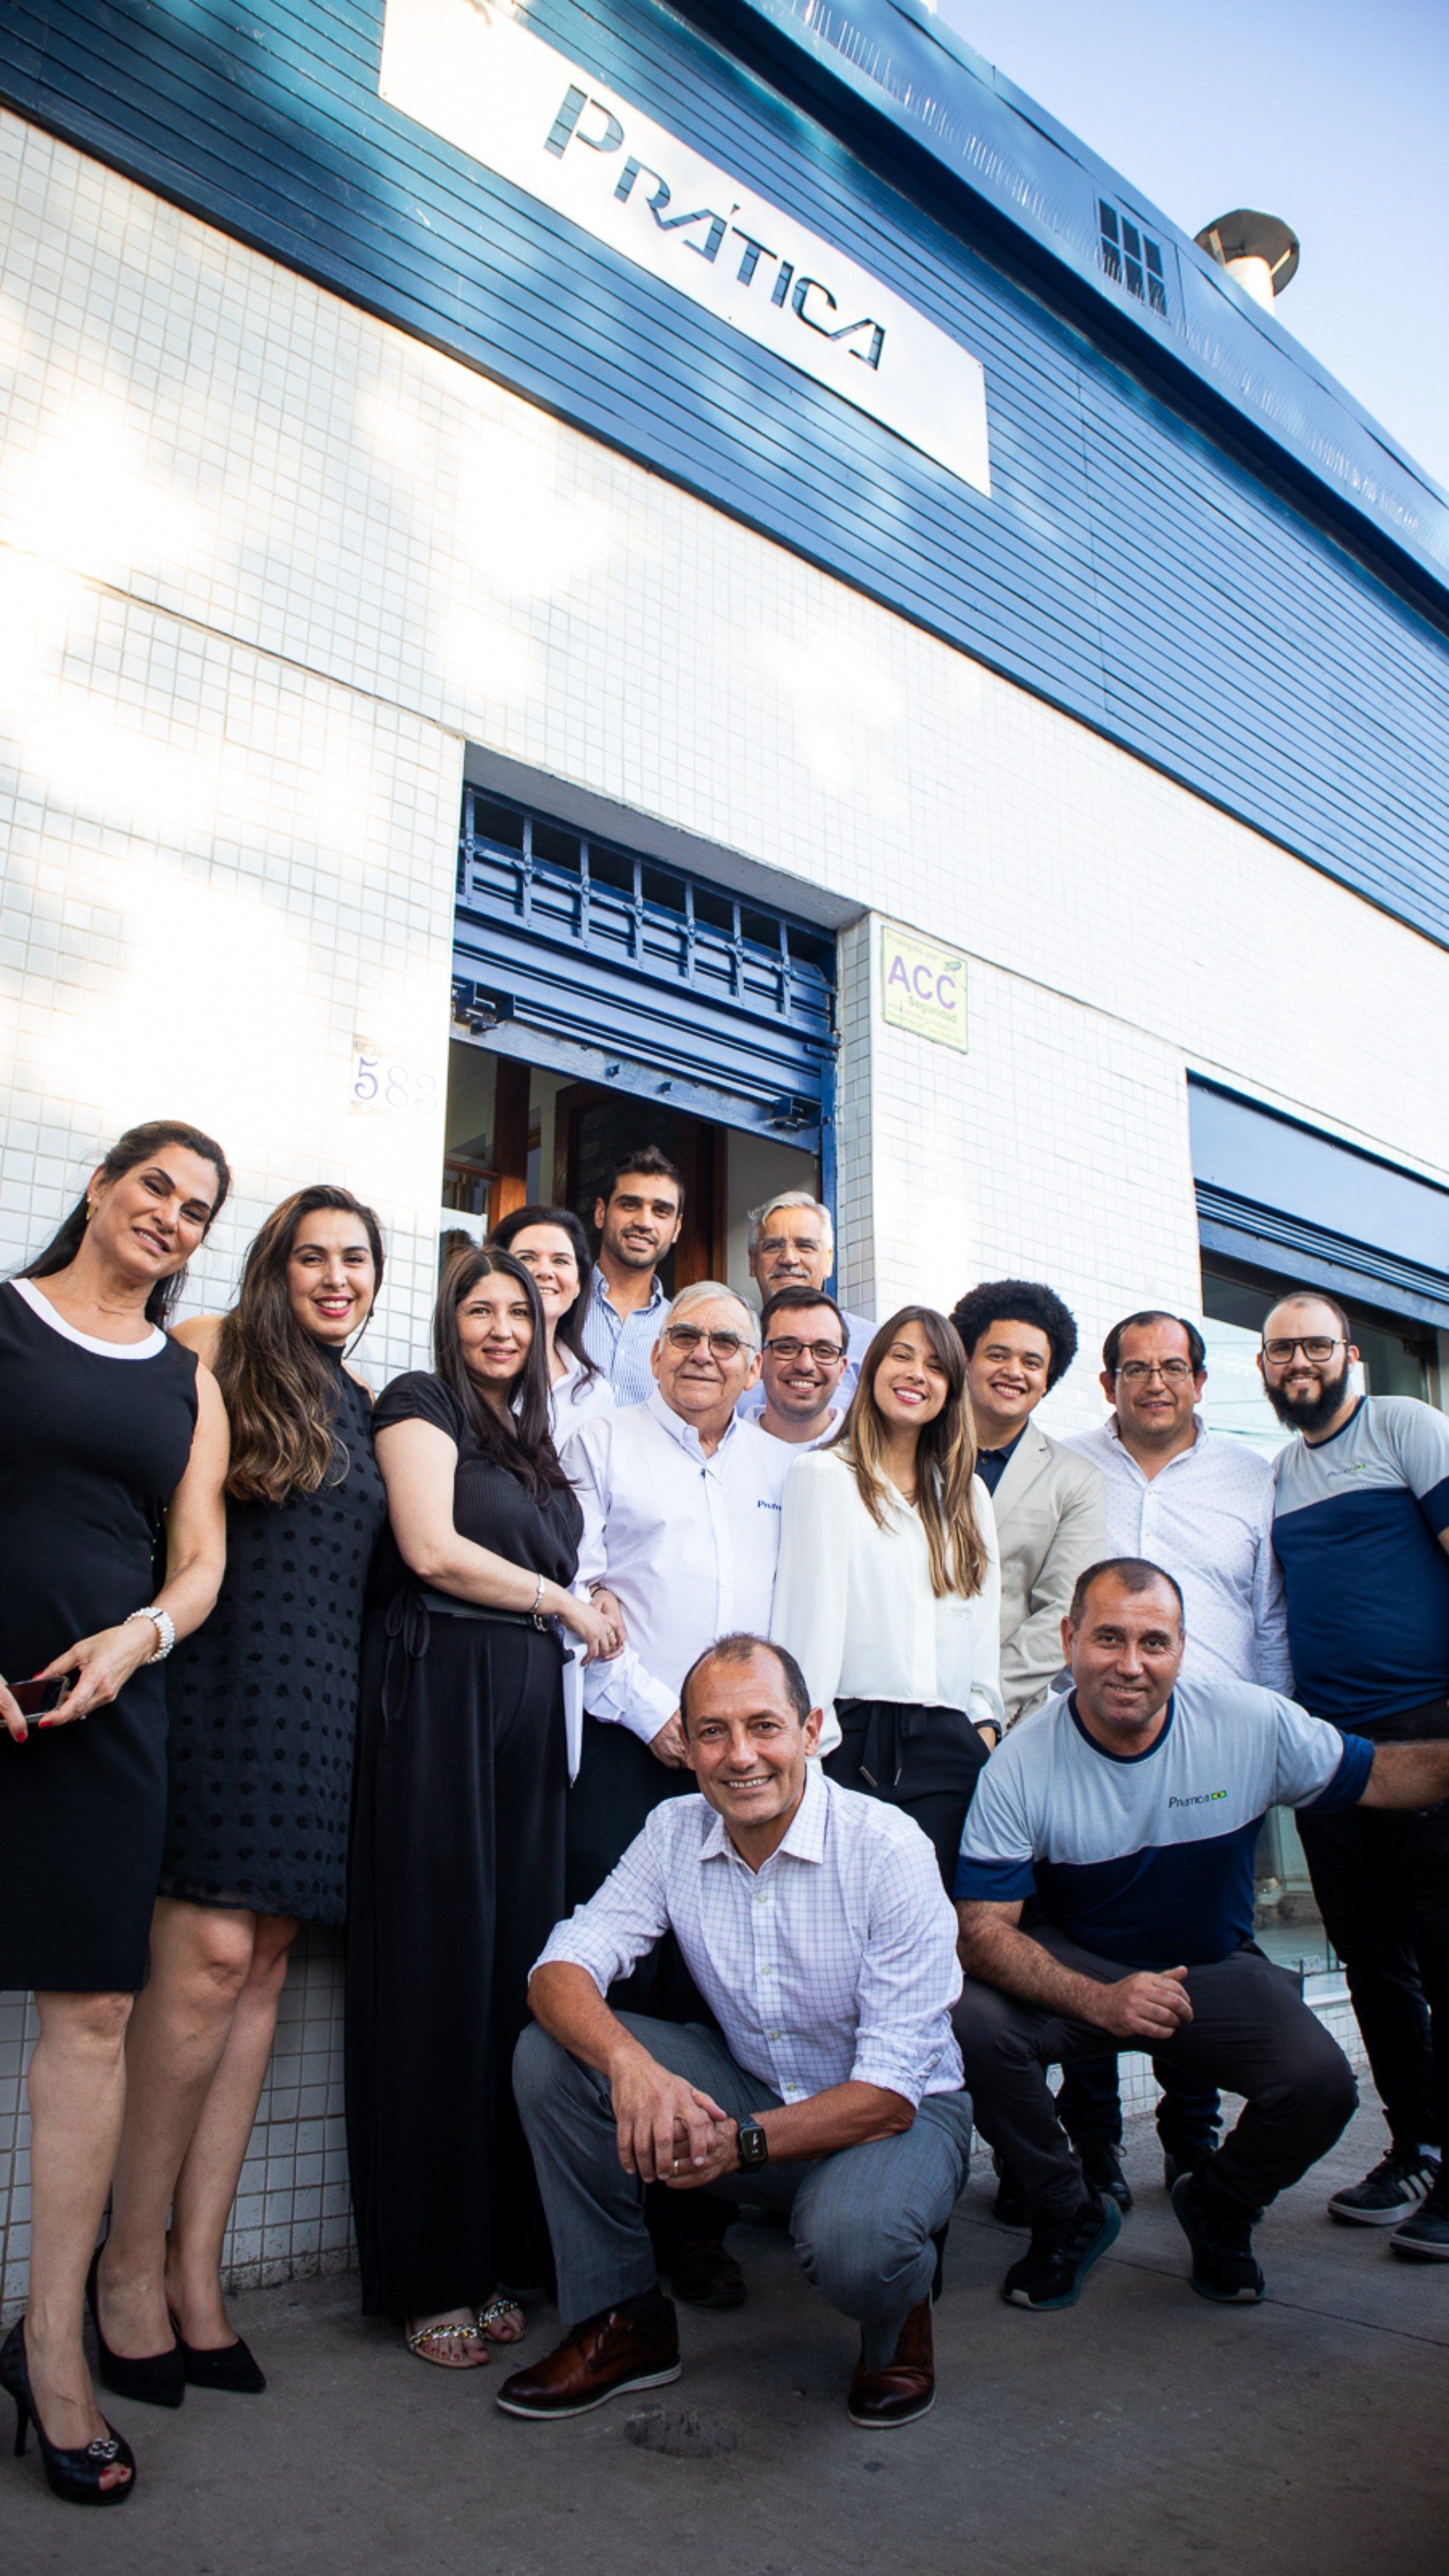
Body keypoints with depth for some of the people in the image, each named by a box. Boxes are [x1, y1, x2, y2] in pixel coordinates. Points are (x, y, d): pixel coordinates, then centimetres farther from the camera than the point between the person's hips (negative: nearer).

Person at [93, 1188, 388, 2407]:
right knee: (211, 1951, -12)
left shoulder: (363, 1401, 18)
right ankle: (131, 2260, 6)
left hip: (319, 1698, 6)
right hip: (222, 1676, -6)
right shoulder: (211, 1353, 1)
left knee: (262, 1965, 5)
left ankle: (196, 2269, 13)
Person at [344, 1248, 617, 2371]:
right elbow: (433, 1550, -9)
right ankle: (429, 2274, 6)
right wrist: (562, 1601, 0)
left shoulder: (534, 1443, 22)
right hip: (439, 1697, -6)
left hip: (527, 1707, 6)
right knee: (436, 1966, -4)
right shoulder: (423, 1403, 3)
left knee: (515, 1966, 5)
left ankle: (496, 2255, 14)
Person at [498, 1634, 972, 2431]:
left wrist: (738, 2143, -34)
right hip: (750, 2089, 4)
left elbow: (890, 2088, -22)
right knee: (549, 2052, -15)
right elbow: (560, 1972, -17)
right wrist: (630, 2062, -39)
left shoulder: (889, 1850, -22)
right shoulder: (674, 1833, -9)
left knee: (850, 2239, -37)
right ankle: (624, 2320, 3)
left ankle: (897, 2317, 3)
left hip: (900, 2111, -4)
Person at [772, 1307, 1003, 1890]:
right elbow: (811, 1608, -5)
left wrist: (984, 1721, 8)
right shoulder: (824, 1474, 2)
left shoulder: (967, 1494, 18)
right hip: (853, 1738, -4)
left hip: (948, 1748, 4)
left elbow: (984, 1618, 17)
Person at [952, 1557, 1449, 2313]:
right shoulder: (1021, 1766, -20)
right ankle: (1069, 2216, 2)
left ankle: (1219, 2209, 12)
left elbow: (1376, 1776, 2)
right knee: (974, 2023, -29)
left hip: (1216, 1970, 2)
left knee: (1320, 2081, -25)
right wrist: (1099, 2000, -35)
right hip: (1074, 1967, -1)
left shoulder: (1253, 1723, -14)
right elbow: (981, 1929, -21)